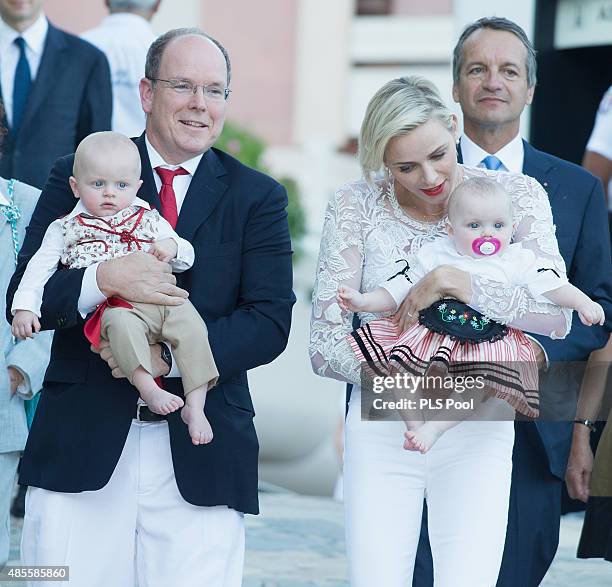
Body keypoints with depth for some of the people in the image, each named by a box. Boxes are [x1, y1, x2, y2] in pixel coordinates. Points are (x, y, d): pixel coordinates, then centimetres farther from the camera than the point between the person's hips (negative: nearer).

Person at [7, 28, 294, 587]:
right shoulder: (77, 177, 8)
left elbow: (270, 322, -1)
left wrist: (172, 357, -15)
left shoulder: (257, 198, 9)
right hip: (81, 447, 0)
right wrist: (105, 279, -19)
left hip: (200, 458, 0)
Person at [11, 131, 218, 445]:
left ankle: (195, 407, -22)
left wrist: (172, 248, -5)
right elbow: (39, 268, 9)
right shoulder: (66, 229, 14)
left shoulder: (149, 220, 20)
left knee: (190, 324, -24)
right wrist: (24, 307, -5)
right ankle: (147, 388, -42)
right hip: (114, 306, -3)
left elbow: (186, 258, 19)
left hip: (161, 299, 3)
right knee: (121, 323, -37)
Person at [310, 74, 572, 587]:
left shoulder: (517, 194, 0)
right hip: (381, 429, 0)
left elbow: (558, 316, -9)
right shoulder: (355, 207, -1)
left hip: (477, 430, 0)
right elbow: (326, 343, -6)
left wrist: (469, 287, -22)